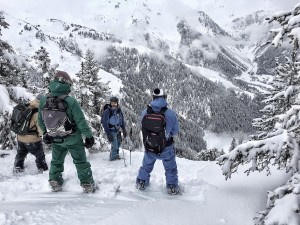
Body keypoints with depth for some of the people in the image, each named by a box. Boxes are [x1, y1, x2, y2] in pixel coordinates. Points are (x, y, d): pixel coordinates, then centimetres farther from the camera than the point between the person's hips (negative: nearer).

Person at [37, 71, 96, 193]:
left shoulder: (44, 100, -10)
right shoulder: (71, 101, -25)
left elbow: (40, 120, 3)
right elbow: (81, 121, -19)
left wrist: (45, 132, 21)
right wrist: (89, 136, -7)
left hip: (55, 140, 4)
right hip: (73, 139, -3)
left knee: (56, 161, 24)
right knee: (81, 162, 11)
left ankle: (55, 183, 31)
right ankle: (88, 185, 19)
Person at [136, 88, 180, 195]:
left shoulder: (144, 113, -17)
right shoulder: (170, 114, -22)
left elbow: (143, 129, -2)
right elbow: (175, 131, -8)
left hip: (149, 147, 2)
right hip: (166, 149, -2)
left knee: (146, 166, 28)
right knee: (170, 169, 23)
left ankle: (141, 183, 44)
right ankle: (172, 188, 33)